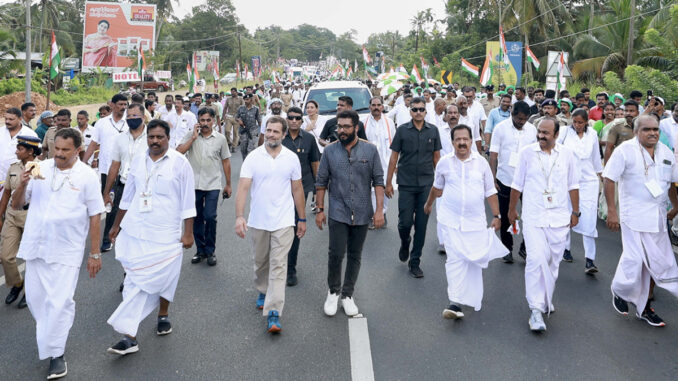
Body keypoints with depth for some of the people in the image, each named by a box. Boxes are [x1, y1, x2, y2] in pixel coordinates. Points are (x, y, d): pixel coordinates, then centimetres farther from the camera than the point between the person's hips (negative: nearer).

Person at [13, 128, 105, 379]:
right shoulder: (40, 169, 3)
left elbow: (95, 216, -2)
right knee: (34, 298, 12)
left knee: (60, 302, -5)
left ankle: (55, 354, 10)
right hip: (36, 246, 4)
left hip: (67, 251, -4)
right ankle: (46, 337, 38)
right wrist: (22, 185, -13)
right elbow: (16, 205, 7)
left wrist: (95, 254, -2)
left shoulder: (87, 176, -4)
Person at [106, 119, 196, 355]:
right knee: (135, 280, 1)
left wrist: (188, 232, -7)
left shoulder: (179, 163, -4)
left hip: (165, 234, -3)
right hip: (135, 231, 4)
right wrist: (116, 225, 22)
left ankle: (163, 316, 25)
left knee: (161, 278, 2)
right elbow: (127, 197, 19)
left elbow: (188, 201, -4)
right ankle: (130, 336, 2)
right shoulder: (138, 161, 9)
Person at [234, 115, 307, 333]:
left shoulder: (292, 158, -1)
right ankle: (263, 292, 44)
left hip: (283, 221, -1)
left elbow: (297, 190, 7)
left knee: (278, 266, -6)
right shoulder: (253, 158, -4)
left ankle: (273, 313, -7)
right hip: (258, 221, 1)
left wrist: (302, 219, 9)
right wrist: (239, 216, -24)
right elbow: (243, 187, -11)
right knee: (261, 262, 18)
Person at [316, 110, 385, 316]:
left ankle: (347, 295, 24)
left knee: (355, 256, 9)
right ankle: (333, 292, 16)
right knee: (336, 254, -6)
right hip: (338, 213, -1)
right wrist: (320, 210, 2)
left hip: (362, 213, 1)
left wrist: (379, 209, -6)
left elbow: (378, 181, 1)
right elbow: (321, 182, 5)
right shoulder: (330, 151, 0)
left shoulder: (370, 150, 0)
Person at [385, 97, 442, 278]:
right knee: (405, 222, -2)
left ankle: (415, 261, 16)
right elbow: (394, 157, 1)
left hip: (426, 184, 2)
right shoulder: (402, 130, -1)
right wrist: (388, 182, -1)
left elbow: (436, 157, 10)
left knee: (421, 225, 4)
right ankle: (405, 243, 32)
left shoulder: (433, 131, 4)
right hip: (406, 184, -1)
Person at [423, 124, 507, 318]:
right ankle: (455, 303, -11)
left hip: (475, 221, 1)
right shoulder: (444, 162, 2)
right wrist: (428, 204, 30)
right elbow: (437, 187, 20)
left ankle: (472, 299, 27)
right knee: (455, 259, -10)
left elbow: (490, 192, 8)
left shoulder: (481, 162, 2)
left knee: (474, 260, 7)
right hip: (450, 221, -1)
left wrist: (497, 216, 6)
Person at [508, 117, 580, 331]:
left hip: (559, 217, 2)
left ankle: (546, 299, 30)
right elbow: (517, 185, 8)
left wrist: (575, 212, 12)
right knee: (536, 259, -14)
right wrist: (512, 209, 12)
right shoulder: (527, 153, 1)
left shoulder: (566, 154, 6)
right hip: (533, 217, -2)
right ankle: (536, 309, -11)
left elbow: (573, 186, 13)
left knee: (553, 261, 9)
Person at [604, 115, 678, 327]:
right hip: (634, 216, -6)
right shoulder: (625, 150, -9)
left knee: (652, 262, 9)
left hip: (658, 217, 6)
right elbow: (609, 180, -12)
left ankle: (644, 307, 21)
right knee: (635, 259, -8)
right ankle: (620, 292, 21)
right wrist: (612, 211, -17)